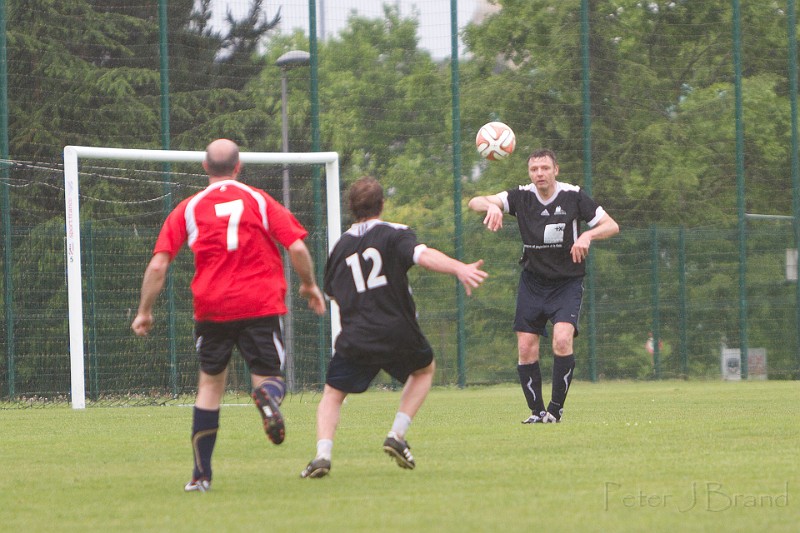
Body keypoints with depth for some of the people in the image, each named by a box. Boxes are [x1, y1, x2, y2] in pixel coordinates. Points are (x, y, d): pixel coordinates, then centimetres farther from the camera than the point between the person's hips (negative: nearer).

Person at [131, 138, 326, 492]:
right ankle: (268, 394, -32)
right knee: (268, 375, 8)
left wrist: (145, 311, 10)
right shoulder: (259, 201, 6)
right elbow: (297, 248, -1)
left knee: (210, 384, 15)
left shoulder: (188, 209, 7)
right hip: (260, 304, -1)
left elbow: (158, 265, 1)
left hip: (211, 309, 1)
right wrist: (309, 285, 17)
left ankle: (201, 474, 10)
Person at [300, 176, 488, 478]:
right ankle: (397, 436, 14)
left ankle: (323, 453, -12)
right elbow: (423, 255, -21)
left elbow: (331, 292, 21)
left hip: (355, 337, 2)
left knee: (332, 396, 13)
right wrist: (458, 268, -35)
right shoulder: (393, 234, -2)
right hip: (398, 334, -2)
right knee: (425, 368, 28)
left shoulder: (340, 246, 12)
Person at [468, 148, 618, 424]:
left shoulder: (573, 196, -10)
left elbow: (612, 226, -7)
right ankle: (537, 411, 10)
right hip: (532, 282, 3)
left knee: (562, 339, -22)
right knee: (526, 349, -4)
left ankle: (556, 408, -10)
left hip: (568, 282, -3)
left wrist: (587, 235, -27)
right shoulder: (521, 197, -5)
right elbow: (475, 202, -15)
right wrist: (491, 205, -39)